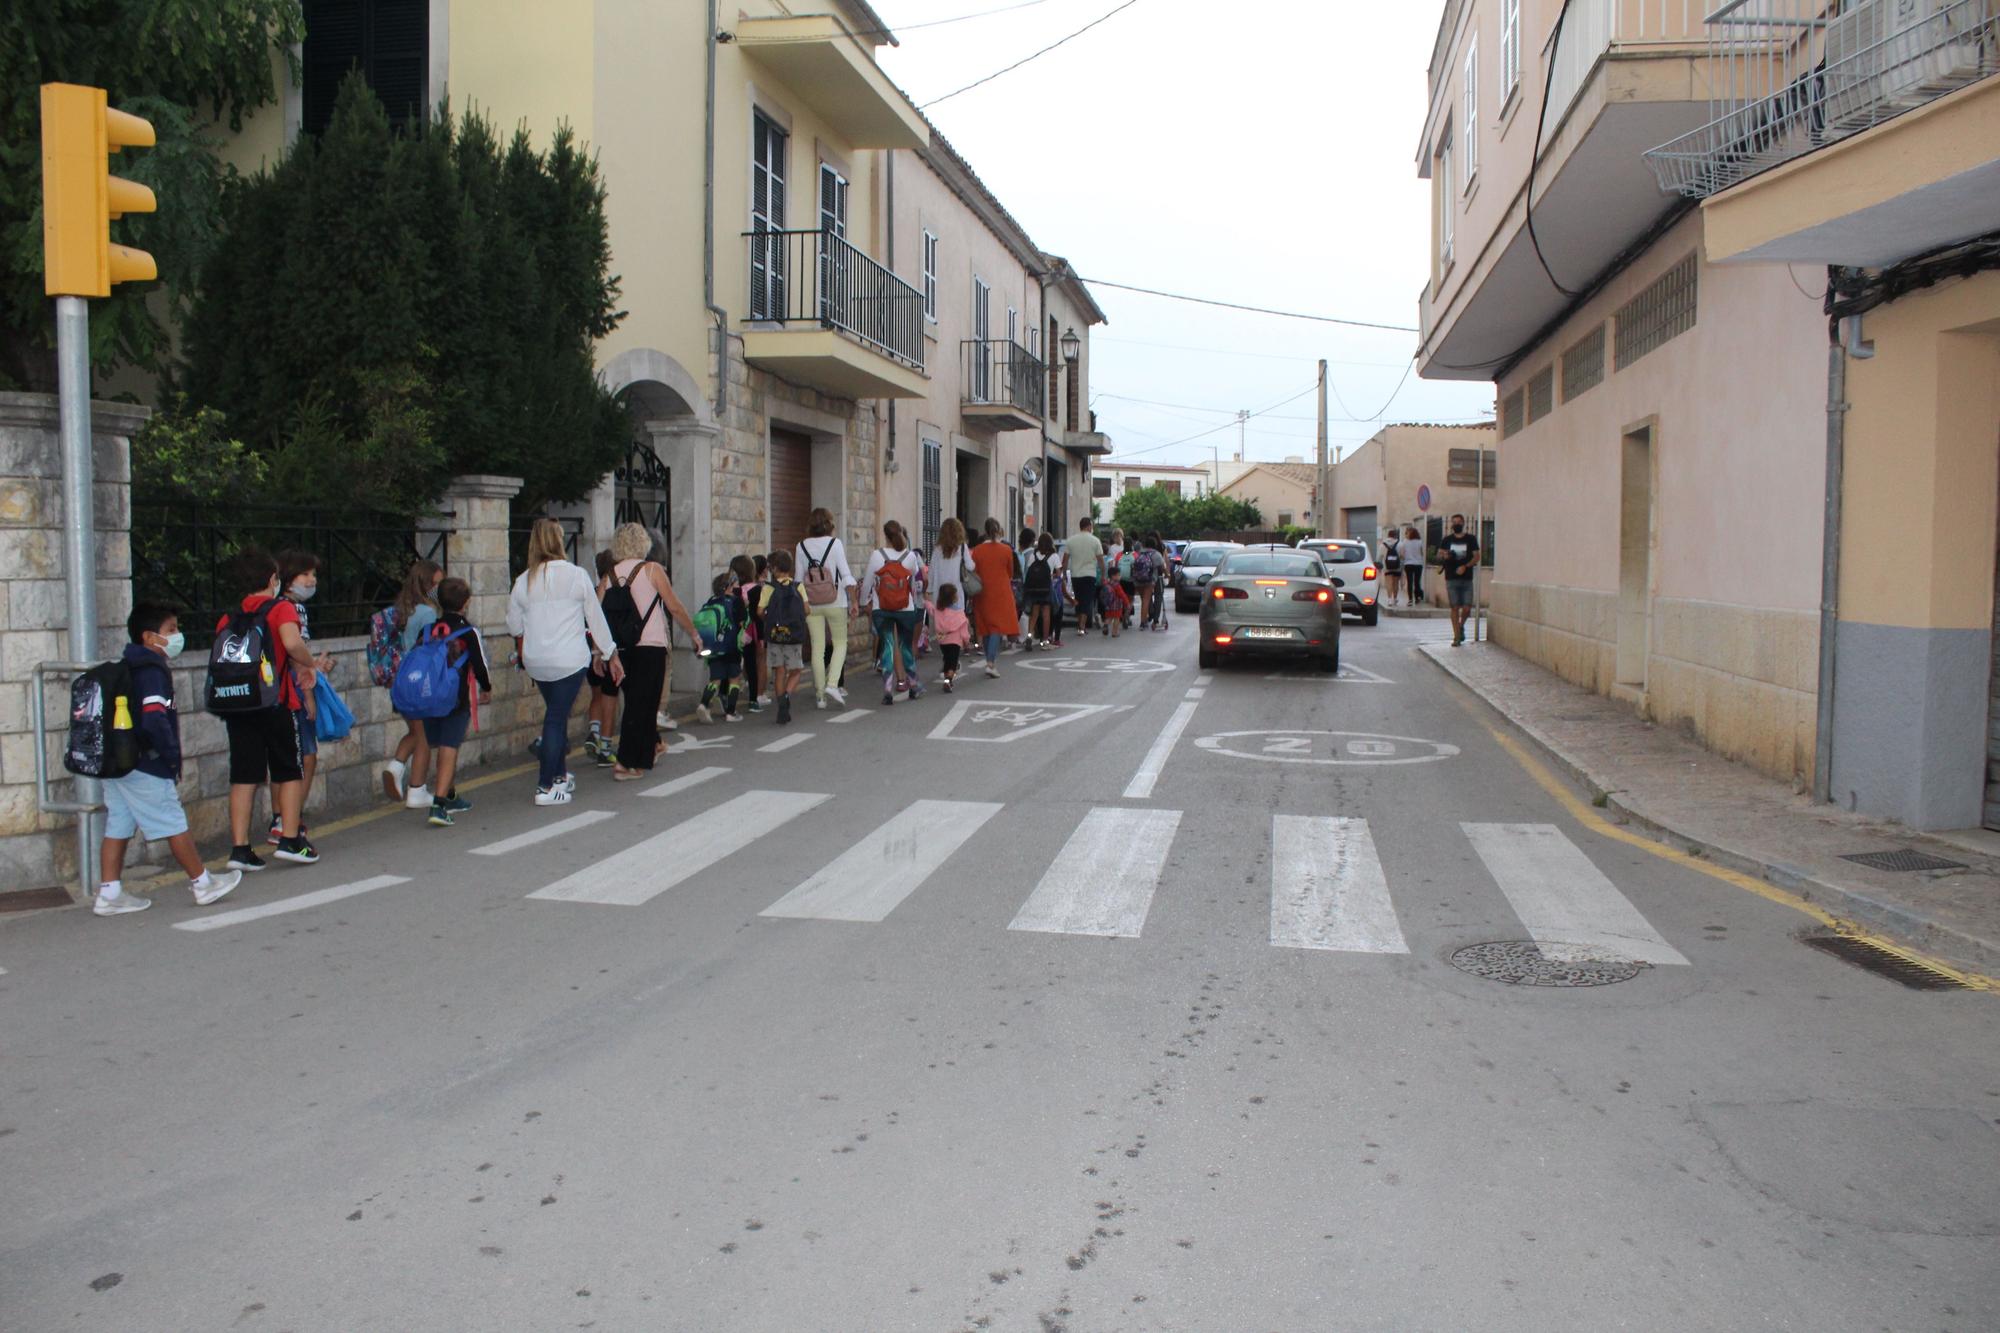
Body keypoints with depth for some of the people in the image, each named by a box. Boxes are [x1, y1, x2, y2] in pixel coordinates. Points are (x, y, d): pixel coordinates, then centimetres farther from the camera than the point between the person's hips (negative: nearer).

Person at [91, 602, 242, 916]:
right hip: (144, 768, -9)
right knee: (174, 825, 0)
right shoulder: (152, 672, -16)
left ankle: (109, 894, 11)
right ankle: (203, 884, 10)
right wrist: (172, 753, -15)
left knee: (118, 827, 10)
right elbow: (154, 719, -27)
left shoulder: (127, 669, 14)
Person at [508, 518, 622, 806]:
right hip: (570, 660, -4)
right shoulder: (577, 576, -6)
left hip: (536, 661, 4)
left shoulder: (523, 582, 1)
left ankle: (560, 775, 30)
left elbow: (514, 626, 8)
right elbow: (596, 618, 0)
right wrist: (612, 655, 9)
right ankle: (545, 787, -1)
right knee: (556, 718, 0)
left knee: (556, 714, 20)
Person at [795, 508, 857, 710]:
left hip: (811, 605, 3)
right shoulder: (835, 543, -5)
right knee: (840, 643, 9)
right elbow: (846, 575, -7)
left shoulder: (801, 546, 3)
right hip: (835, 602, -3)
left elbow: (798, 579, 4)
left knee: (818, 648, 6)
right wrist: (853, 601, -3)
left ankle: (819, 694, 8)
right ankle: (832, 684, -10)